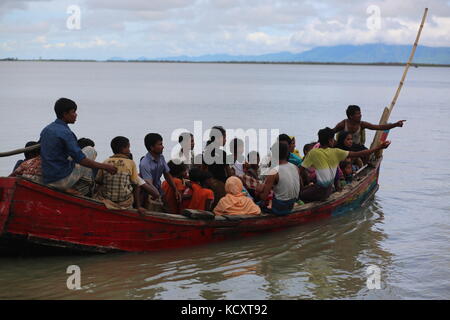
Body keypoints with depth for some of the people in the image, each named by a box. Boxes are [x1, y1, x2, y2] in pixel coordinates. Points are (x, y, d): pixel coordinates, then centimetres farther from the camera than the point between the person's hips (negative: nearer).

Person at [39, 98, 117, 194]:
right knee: (91, 150, 8)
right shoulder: (65, 133, -18)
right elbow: (80, 160, -20)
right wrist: (105, 167, -14)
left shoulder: (46, 130, 9)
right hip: (63, 181, -8)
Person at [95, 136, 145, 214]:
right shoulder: (131, 163, -3)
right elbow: (136, 185, -3)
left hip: (106, 203, 2)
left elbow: (98, 181, 5)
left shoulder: (105, 162, 1)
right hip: (125, 204, -2)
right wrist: (138, 206, 0)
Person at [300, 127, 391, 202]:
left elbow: (301, 171, -8)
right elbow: (358, 154, -2)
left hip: (320, 190, -4)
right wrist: (379, 147, 2)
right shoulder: (335, 152, -1)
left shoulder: (313, 153, -7)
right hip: (328, 189, 4)